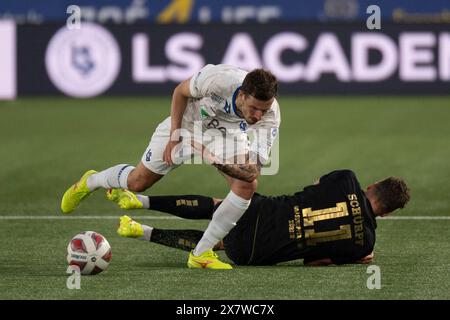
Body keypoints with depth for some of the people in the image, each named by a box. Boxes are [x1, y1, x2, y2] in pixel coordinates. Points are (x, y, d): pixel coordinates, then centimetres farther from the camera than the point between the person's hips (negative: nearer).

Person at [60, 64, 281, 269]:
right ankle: (90, 182, 42)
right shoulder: (217, 79, -41)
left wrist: (219, 160, -49)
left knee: (247, 186, -23)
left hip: (227, 135, 2)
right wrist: (174, 136, -16)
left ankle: (201, 254, -9)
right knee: (137, 182, 7)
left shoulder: (270, 114, -36)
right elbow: (180, 92, -17)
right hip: (188, 123, -2)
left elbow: (253, 171, -35)